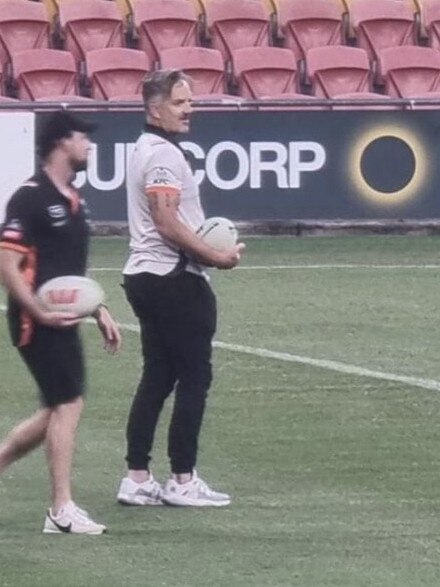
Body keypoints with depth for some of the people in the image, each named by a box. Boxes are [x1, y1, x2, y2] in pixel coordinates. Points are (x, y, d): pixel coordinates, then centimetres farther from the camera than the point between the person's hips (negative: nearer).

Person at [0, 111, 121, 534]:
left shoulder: (73, 200, 14)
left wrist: (99, 312, 20)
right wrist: (40, 313, -25)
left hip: (63, 321, 9)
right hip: (38, 323, -9)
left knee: (59, 409, 11)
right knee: (68, 403, -9)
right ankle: (62, 511, -4)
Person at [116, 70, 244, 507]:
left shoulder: (146, 150, 18)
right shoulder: (163, 154, -15)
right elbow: (168, 224, -22)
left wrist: (206, 243, 13)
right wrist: (218, 257, -15)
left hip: (144, 274, 10)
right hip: (174, 278, -10)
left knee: (157, 377, 11)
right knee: (194, 377, -4)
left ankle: (137, 479, 10)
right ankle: (182, 481, -3)